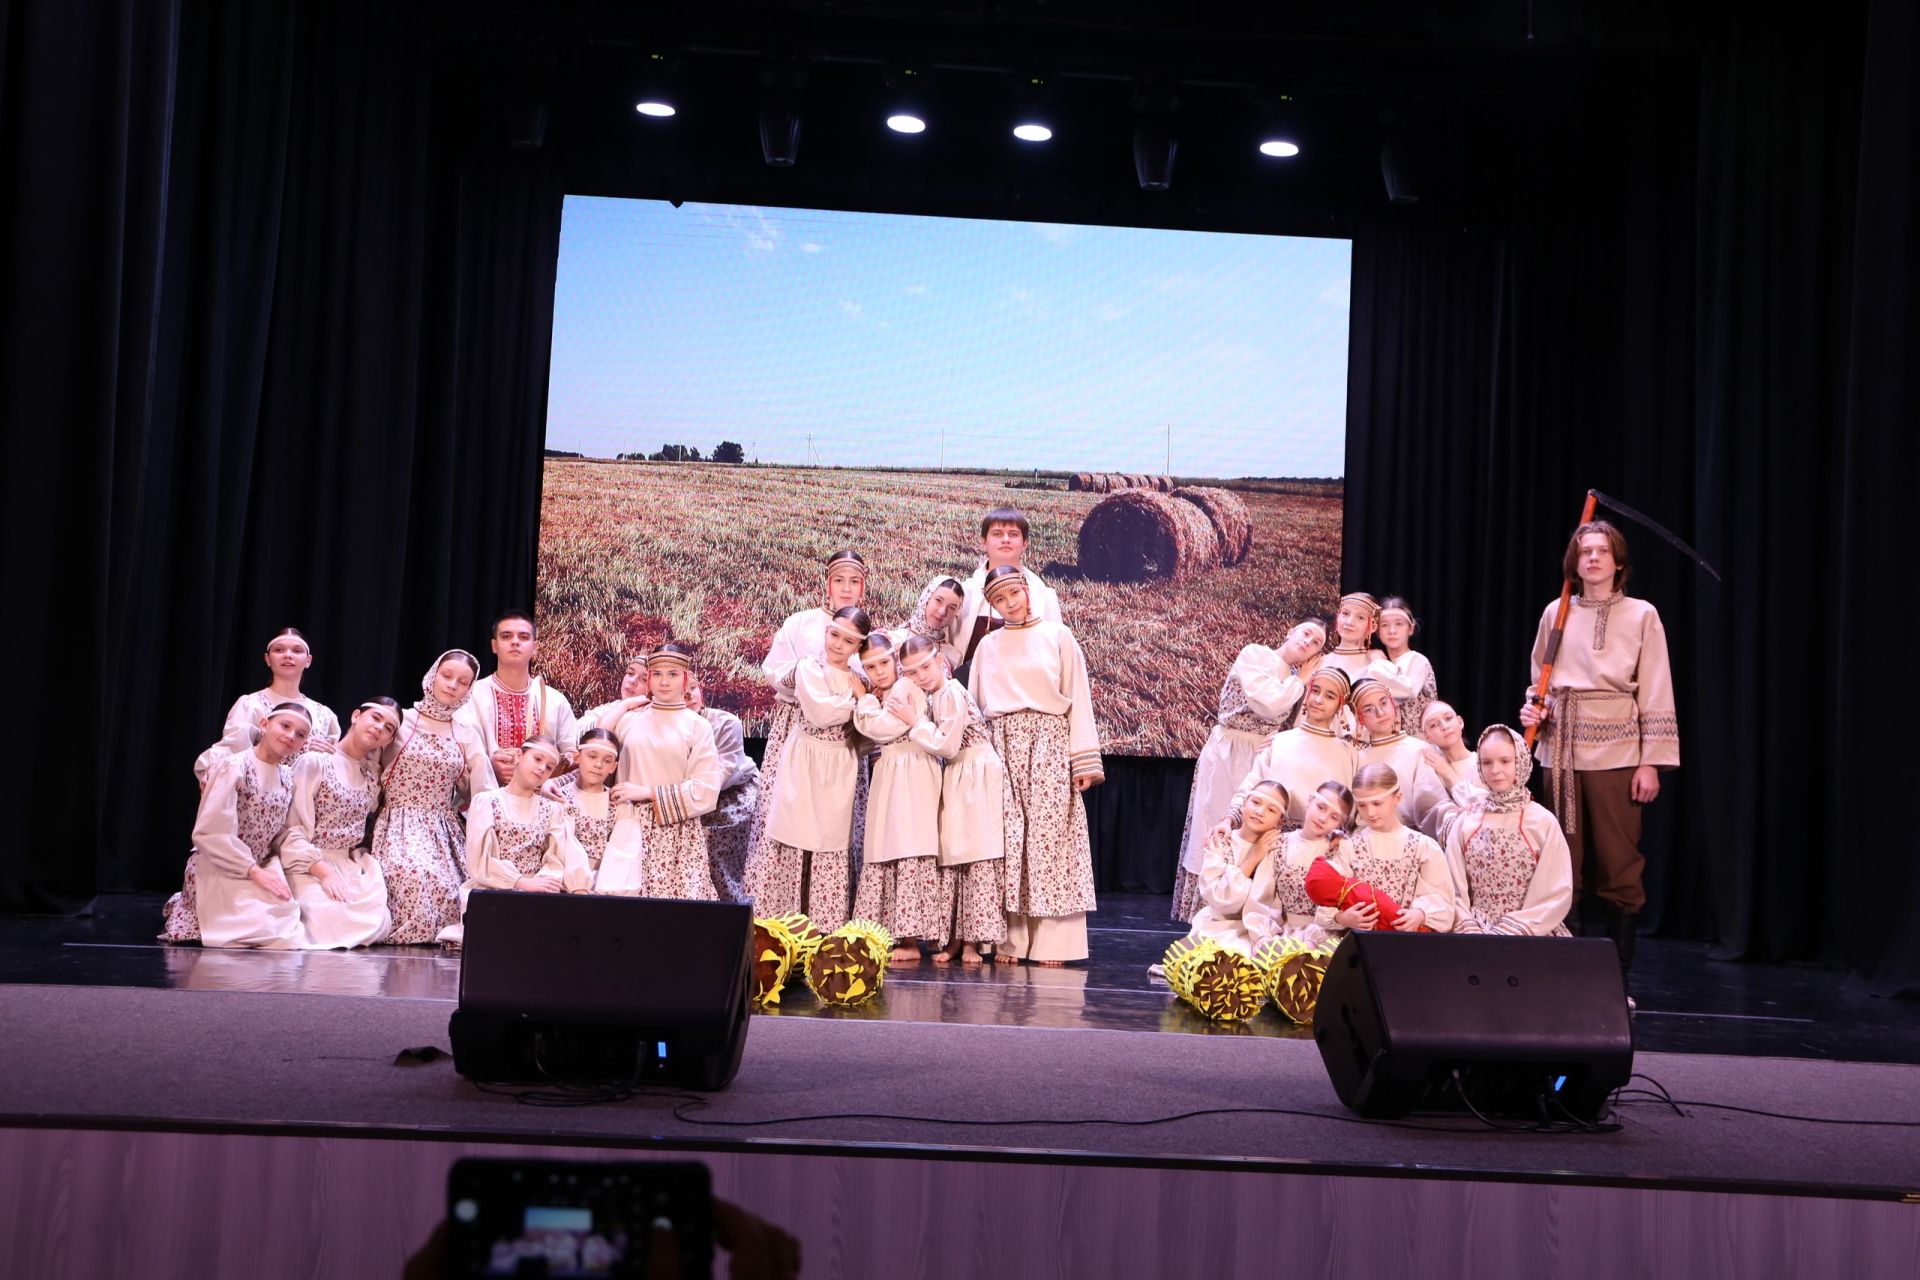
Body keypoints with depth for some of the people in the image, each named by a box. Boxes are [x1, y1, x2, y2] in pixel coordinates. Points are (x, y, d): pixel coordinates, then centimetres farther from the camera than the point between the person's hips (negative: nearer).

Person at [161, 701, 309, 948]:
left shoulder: (287, 778, 7)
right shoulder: (234, 767, -16)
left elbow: (282, 835, 10)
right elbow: (210, 833, -21)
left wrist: (273, 871, -7)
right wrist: (254, 871, -22)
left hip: (261, 869, 7)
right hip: (218, 871, -7)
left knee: (290, 928, -10)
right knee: (268, 929, -24)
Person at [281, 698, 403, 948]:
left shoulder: (372, 774, 15)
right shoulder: (314, 762, -5)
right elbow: (292, 830, -11)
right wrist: (324, 873, -19)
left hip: (353, 868, 6)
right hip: (311, 866, -6)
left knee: (379, 919, -20)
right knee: (332, 916, -32)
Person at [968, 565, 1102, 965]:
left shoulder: (1057, 636, 6)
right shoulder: (988, 646, 14)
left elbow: (1078, 698, 2)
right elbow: (974, 705, 14)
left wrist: (1085, 760, -5)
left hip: (1049, 747, -2)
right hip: (1003, 748, 2)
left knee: (1049, 837, -6)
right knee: (1007, 840, -3)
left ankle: (1050, 942, -3)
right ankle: (1009, 939, 0)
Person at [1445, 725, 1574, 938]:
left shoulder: (1543, 823, -2)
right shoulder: (1466, 823, 5)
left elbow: (1555, 896, -5)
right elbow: (1454, 891, 5)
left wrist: (1508, 933, -12)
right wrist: (1471, 932, -10)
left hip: (1532, 935, -1)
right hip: (1476, 933, 1)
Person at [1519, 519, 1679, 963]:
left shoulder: (1641, 615, 1)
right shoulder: (1556, 612, 9)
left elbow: (1656, 695, -2)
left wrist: (1650, 763, -7)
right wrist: (1532, 709, -2)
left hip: (1616, 750, -3)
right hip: (1562, 748, 3)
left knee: (1618, 863, -2)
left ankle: (1618, 979, 5)